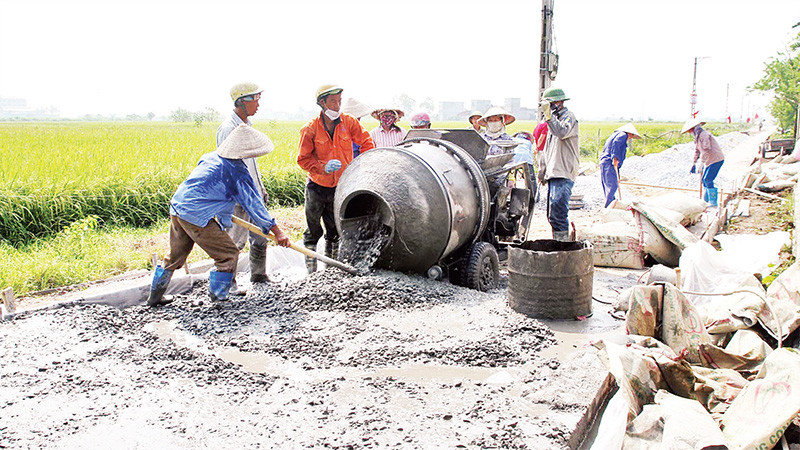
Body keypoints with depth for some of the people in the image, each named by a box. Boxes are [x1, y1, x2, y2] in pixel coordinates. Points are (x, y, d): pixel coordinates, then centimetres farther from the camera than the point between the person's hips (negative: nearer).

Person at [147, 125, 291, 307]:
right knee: (228, 254, 4)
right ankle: (218, 297, 10)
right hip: (197, 216, -9)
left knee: (175, 256, 24)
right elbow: (254, 204, -9)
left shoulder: (211, 156, 12)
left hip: (177, 206, 9)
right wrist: (277, 232, -5)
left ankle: (155, 296, 36)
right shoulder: (237, 171, -11)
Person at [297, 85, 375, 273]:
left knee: (335, 231, 12)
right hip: (316, 186, -2)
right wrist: (323, 167, -24)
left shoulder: (349, 122, -4)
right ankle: (311, 270, 15)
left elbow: (367, 143, 5)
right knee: (313, 231, 3)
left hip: (340, 187, 2)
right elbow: (303, 159, -8)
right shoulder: (310, 129, -10)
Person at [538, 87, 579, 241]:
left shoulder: (568, 116, -4)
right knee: (552, 215, 12)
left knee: (557, 211, -17)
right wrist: (542, 171, 29)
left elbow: (562, 132, -28)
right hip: (553, 174, 10)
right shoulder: (554, 119, 24)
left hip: (564, 174, -10)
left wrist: (548, 116, -24)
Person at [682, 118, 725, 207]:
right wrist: (693, 165, 24)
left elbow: (706, 150, -26)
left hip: (716, 159, -10)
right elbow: (697, 151, 23)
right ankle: (706, 200, 22)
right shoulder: (697, 137, 14)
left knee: (708, 180, -12)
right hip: (710, 161, 10)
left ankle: (713, 202, -7)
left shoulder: (704, 135, -18)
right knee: (704, 180, 12)